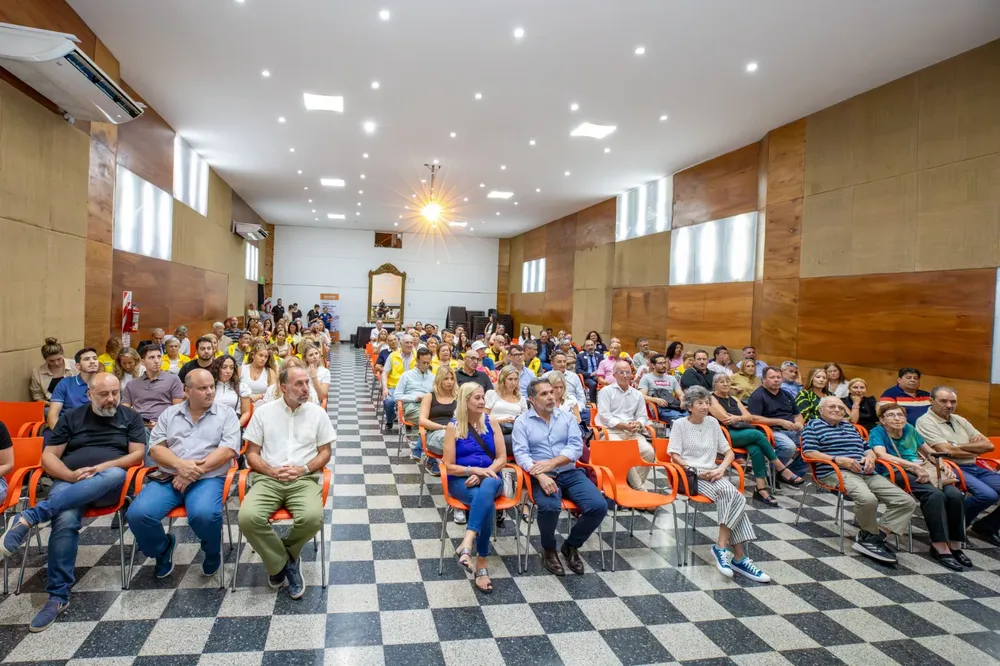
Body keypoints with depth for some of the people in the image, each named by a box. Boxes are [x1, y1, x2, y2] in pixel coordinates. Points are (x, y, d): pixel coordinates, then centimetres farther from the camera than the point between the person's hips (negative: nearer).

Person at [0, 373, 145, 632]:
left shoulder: (130, 417, 11)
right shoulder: (72, 417, 14)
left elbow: (137, 454, 1)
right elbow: (48, 457, 9)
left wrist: (103, 467, -15)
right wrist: (71, 476, -12)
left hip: (108, 486, -1)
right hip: (69, 483, 1)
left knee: (115, 474, -39)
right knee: (65, 519, -33)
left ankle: (30, 517, -38)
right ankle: (58, 596, -24)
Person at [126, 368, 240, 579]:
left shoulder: (227, 415, 5)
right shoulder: (169, 414, 14)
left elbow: (228, 450, -6)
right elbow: (155, 448, 5)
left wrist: (196, 471, -16)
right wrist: (180, 464, -14)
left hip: (208, 479, -3)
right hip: (167, 477, 3)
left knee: (204, 515, -33)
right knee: (138, 513, -22)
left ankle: (213, 552, 4)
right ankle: (163, 549, 11)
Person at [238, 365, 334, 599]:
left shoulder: (317, 412, 7)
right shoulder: (263, 412, 7)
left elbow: (325, 452, 9)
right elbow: (251, 453, 8)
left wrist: (304, 469, -10)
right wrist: (272, 471, -11)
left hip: (304, 479, 0)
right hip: (268, 478, 1)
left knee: (313, 518, -30)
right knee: (248, 518, -29)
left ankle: (279, 561, 3)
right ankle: (285, 564, -5)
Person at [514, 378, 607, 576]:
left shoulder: (567, 417, 10)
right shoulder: (522, 421, 2)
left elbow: (576, 447, -1)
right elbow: (521, 454, -10)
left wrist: (552, 462, -16)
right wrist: (541, 475, -26)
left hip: (570, 473, 4)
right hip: (542, 476, -3)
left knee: (599, 506, -18)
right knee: (549, 507, -34)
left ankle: (571, 545, 9)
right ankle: (549, 549, -2)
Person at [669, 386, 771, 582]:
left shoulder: (712, 422, 13)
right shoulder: (680, 424, -1)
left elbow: (729, 452, 15)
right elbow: (675, 457, -6)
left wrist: (721, 468, -5)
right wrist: (697, 471, -16)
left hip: (712, 474, 5)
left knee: (735, 498, -28)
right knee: (733, 496, -29)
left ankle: (721, 547, -21)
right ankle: (739, 557, -24)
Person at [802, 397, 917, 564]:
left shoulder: (850, 426, 30)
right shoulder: (813, 425, 9)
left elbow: (867, 448, 30)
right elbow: (809, 452, -4)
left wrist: (870, 457, 4)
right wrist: (838, 460, -14)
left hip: (866, 473, 7)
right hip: (836, 473, -7)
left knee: (907, 502, -11)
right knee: (868, 499, -36)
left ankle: (874, 538, -15)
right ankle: (870, 535, -8)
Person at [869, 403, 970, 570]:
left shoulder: (909, 429, 18)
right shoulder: (877, 432, 1)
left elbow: (930, 452, 27)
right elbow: (882, 455, -18)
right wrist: (913, 465, -26)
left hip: (923, 471, 6)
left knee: (955, 494, -22)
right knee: (934, 494, -32)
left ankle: (954, 545, -11)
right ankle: (940, 548, -27)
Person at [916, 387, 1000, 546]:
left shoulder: (959, 420, 18)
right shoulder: (925, 422, -7)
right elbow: (947, 451, -15)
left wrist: (959, 446, -5)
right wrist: (976, 449, 1)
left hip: (975, 467, 8)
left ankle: (986, 527, 15)